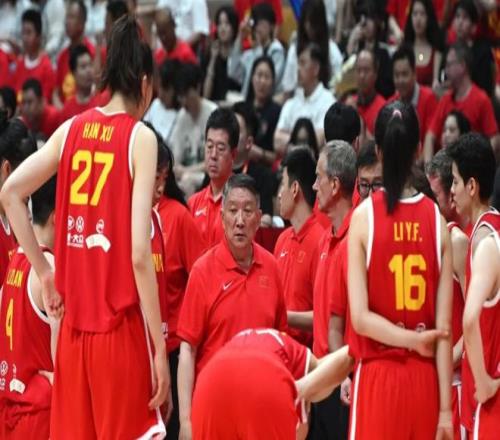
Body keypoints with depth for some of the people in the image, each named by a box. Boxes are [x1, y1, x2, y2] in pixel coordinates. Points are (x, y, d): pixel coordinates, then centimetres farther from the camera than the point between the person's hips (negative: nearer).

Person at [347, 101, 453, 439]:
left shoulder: (364, 216, -6)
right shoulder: (437, 220, -1)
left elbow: (360, 317, -12)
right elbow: (444, 326, -2)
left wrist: (413, 340, -3)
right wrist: (445, 408, -1)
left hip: (377, 377, -2)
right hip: (424, 381, 2)